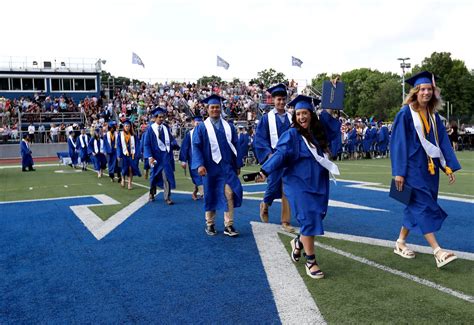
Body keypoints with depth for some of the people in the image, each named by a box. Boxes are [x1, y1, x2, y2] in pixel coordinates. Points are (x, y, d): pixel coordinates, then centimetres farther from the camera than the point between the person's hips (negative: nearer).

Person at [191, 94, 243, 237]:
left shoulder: (229, 127, 10)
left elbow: (235, 146, 11)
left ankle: (228, 226, -2)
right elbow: (196, 147, -5)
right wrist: (199, 164, -18)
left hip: (227, 167, 2)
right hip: (210, 167, -2)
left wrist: (238, 165, 6)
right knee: (211, 195, 7)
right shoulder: (201, 128, 2)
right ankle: (210, 225, 22)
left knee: (229, 194, -9)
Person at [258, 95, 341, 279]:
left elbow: (334, 127, 19)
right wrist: (265, 171, -33)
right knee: (309, 220, -9)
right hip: (299, 184, -6)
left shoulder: (319, 131, 8)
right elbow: (280, 154, -20)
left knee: (315, 219, 9)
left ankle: (299, 243, 37)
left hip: (318, 183, 6)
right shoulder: (292, 135, -10)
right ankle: (310, 262, 3)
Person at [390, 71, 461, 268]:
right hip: (413, 168, -7)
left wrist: (449, 167, 3)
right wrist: (399, 171, -15)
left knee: (416, 207, 12)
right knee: (423, 207, -10)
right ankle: (438, 252, -11)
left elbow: (442, 141, 10)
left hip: (429, 168, 7)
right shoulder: (406, 114, -8)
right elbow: (398, 142, -11)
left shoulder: (433, 115, 10)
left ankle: (400, 244, 24)